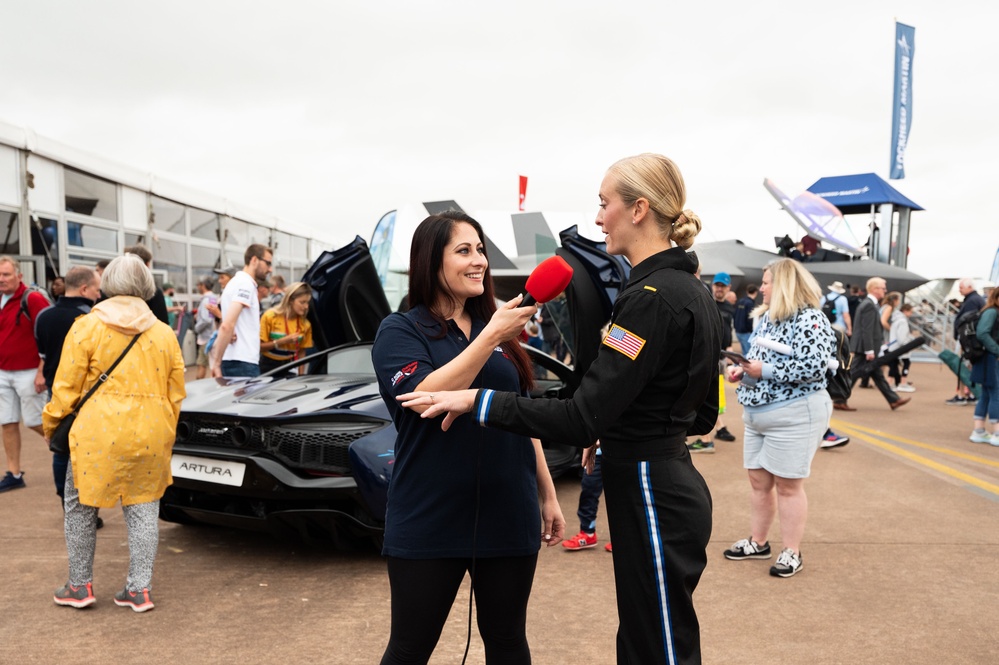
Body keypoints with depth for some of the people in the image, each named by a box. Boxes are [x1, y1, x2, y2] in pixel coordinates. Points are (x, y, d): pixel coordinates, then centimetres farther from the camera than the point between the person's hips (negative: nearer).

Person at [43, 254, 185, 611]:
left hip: (98, 432, -3)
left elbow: (66, 387, -3)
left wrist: (50, 425, 11)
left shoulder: (87, 326, -4)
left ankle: (79, 586, 25)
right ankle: (139, 589, 14)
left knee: (81, 507, 15)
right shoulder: (165, 333, 6)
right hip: (151, 433, 3)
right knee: (143, 509, 12)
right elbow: (175, 394, 10)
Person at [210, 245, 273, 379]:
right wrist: (217, 363, -20)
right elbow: (227, 326, -21)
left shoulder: (237, 282, 19)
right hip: (243, 362, -10)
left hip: (234, 360, 10)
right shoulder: (246, 284, -11)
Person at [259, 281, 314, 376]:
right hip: (268, 366, -2)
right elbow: (260, 346, -10)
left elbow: (302, 352, 4)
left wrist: (301, 375, -5)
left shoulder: (305, 324, -1)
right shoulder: (270, 316, -8)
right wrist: (282, 341, -21)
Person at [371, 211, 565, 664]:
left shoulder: (499, 327, 9)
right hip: (429, 523, -4)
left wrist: (549, 496, 15)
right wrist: (490, 337, -24)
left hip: (508, 517, 4)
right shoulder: (400, 331, -5)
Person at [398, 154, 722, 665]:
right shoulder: (691, 290, 9)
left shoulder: (651, 298, -21)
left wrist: (477, 401, -19)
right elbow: (701, 415, 16)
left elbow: (581, 419, -25)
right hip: (673, 484, 10)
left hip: (651, 499, -10)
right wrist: (615, 431, 17)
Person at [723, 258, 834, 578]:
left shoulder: (810, 319, -14)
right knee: (759, 482, 14)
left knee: (788, 485, 1)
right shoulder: (767, 318, 13)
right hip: (758, 414, 8)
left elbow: (813, 366, -24)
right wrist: (741, 369, 0)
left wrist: (764, 370, -21)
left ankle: (792, 553, 14)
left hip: (794, 415, -8)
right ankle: (758, 542, 28)